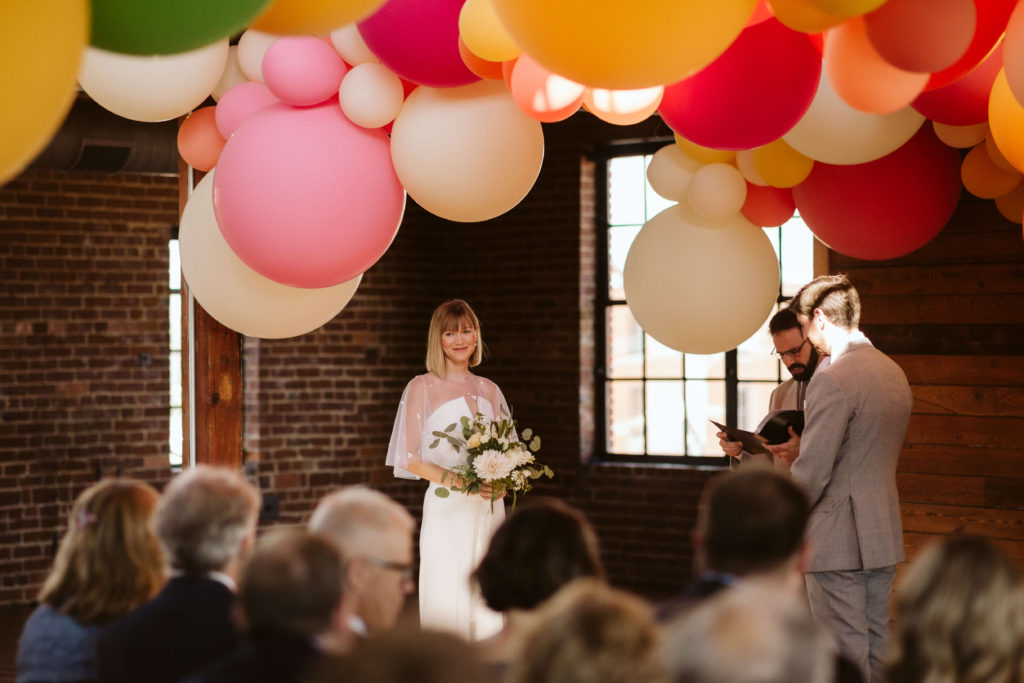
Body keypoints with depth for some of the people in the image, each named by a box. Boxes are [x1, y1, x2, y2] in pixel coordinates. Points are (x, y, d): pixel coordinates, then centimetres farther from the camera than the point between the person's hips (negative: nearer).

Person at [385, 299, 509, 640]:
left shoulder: (489, 390, 14)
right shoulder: (423, 387, 0)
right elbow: (410, 458, -5)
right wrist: (457, 480, -17)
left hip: (488, 508, 4)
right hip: (447, 509, -4)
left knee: (487, 602, 4)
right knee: (447, 602, -6)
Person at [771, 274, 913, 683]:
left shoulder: (832, 380, -19)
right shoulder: (894, 373, 10)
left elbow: (812, 474, -19)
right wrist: (804, 451, 20)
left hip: (838, 542, -9)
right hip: (883, 538, 9)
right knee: (876, 647, 14)